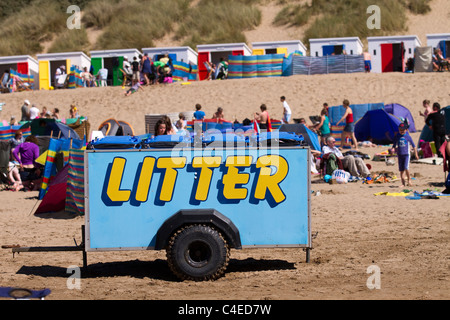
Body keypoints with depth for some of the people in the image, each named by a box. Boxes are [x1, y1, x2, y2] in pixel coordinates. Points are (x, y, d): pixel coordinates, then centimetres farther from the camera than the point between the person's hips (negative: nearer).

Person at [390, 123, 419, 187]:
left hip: (407, 154, -3)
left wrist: (416, 154, 11)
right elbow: (394, 145, 13)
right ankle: (403, 183, 13)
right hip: (400, 155, 3)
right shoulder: (396, 137, 5)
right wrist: (392, 150, -9)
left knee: (406, 168, -19)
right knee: (401, 170, 5)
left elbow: (413, 146, 9)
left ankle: (409, 179, 2)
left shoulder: (408, 137, 0)